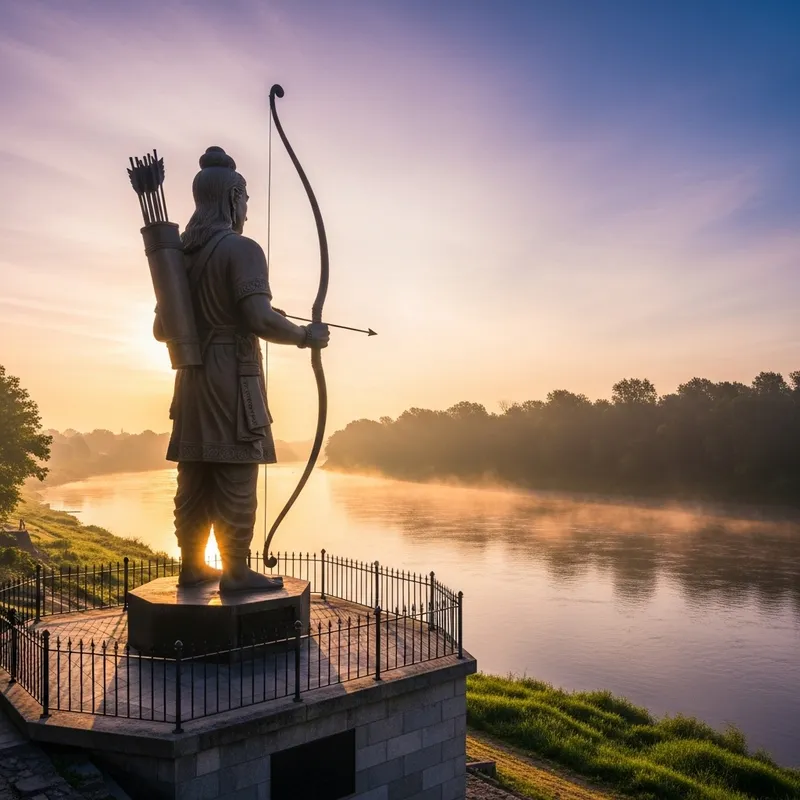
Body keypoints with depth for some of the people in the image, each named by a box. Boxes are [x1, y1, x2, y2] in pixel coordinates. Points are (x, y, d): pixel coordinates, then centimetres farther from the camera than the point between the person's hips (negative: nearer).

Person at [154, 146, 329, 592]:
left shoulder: (182, 254, 14)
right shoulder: (240, 248, -9)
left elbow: (161, 329, 19)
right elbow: (261, 319, -22)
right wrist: (306, 337, -7)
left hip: (193, 379, 8)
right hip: (233, 377, -8)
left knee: (194, 480, 11)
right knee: (235, 480, -3)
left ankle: (193, 567, 20)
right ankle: (235, 572, 3)